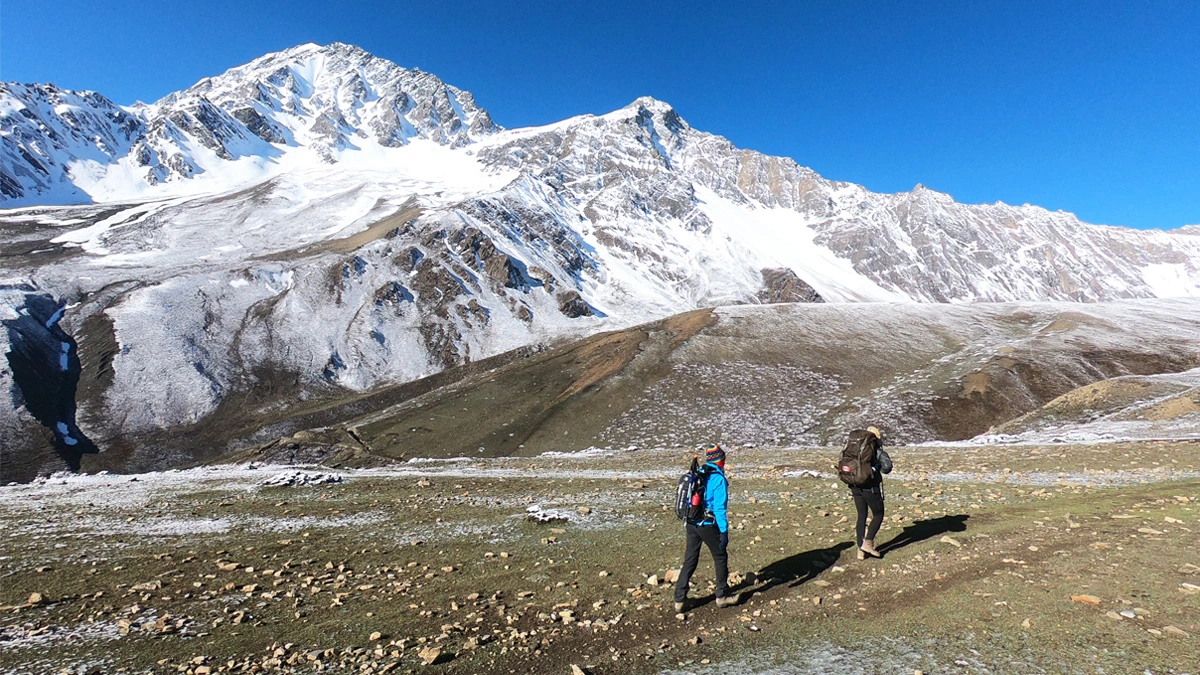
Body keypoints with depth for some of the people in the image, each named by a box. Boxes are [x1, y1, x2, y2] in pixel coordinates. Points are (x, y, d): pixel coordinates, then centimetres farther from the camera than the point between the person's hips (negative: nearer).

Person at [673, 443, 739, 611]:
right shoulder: (718, 479, -15)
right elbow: (720, 507, -18)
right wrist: (724, 531, -14)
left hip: (691, 524, 6)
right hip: (708, 525, -6)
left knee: (690, 560, 12)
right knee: (720, 558, 14)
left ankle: (680, 599, 13)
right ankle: (722, 596, 26)